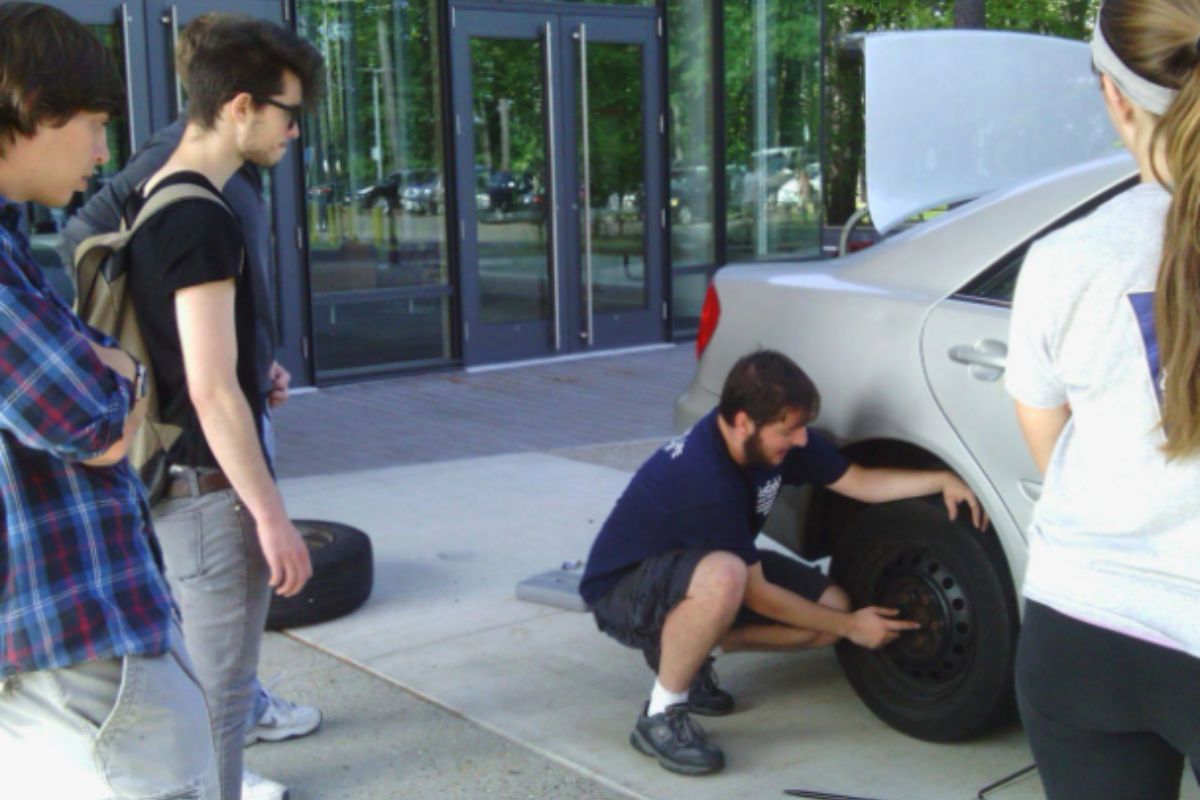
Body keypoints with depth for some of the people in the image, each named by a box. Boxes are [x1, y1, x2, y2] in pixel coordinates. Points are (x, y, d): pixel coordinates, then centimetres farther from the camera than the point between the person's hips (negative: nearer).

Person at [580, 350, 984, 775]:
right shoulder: (703, 478, -34)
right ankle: (661, 715, -21)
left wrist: (942, 480, -14)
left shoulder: (773, 439, -11)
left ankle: (685, 646, 7)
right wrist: (850, 626, -16)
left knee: (831, 604, -4)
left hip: (696, 565, 9)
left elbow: (859, 482, 1)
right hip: (623, 588, -9)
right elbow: (756, 594, -24)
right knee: (724, 577, -42)